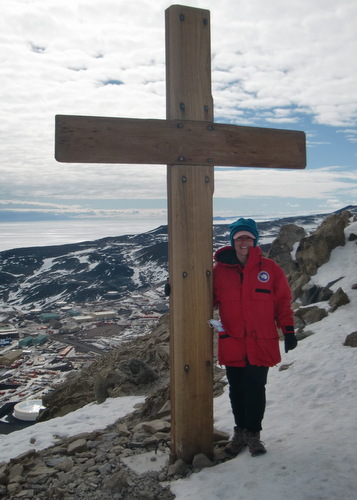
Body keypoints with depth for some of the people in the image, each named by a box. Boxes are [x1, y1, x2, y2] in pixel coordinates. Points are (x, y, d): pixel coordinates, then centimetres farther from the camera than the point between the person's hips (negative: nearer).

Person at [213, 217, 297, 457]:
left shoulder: (270, 269, 0)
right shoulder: (219, 270, 0)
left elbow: (283, 302, 5)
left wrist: (288, 330, 1)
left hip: (261, 343, -1)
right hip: (232, 344, 1)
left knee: (256, 390, 5)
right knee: (237, 390, 12)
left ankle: (254, 434, 23)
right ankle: (240, 432, 30)